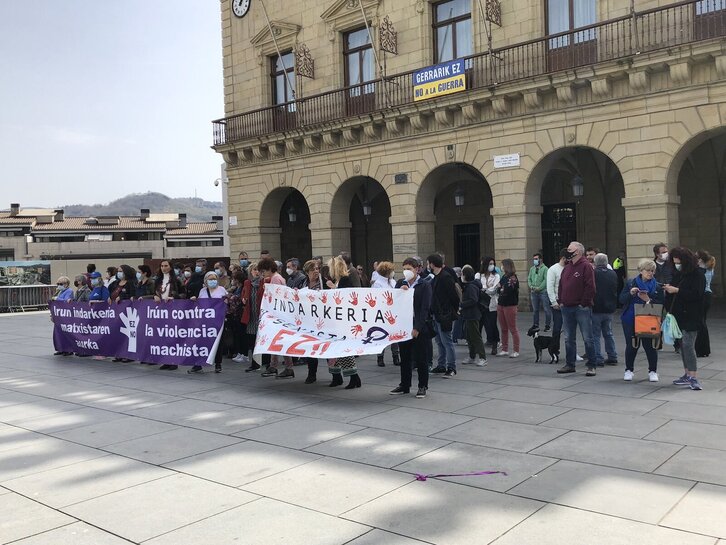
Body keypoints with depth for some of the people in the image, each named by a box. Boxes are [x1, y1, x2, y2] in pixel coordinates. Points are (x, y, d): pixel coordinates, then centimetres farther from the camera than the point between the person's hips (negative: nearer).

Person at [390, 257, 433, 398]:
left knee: (420, 357, 3)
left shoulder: (424, 285, -5)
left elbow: (425, 308, -11)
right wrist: (400, 291, -10)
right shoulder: (401, 284, 10)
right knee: (404, 357, 11)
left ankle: (423, 386, 14)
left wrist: (417, 328, -16)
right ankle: (404, 385, 21)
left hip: (419, 327, -5)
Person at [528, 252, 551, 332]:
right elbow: (529, 279, 15)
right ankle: (535, 325, 19)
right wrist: (531, 286, -3)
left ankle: (547, 325, 7)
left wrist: (539, 288, -17)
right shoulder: (532, 269, 15)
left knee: (546, 309, -1)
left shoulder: (545, 268, -4)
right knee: (535, 309, 11)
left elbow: (546, 280, -12)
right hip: (534, 292, 6)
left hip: (543, 292, -6)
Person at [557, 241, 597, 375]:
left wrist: (584, 303, -15)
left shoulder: (586, 266, -9)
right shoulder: (567, 268, 14)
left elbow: (590, 287, -16)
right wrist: (560, 301, 10)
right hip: (566, 309, 8)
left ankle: (591, 366, 5)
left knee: (587, 338, -2)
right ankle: (570, 364, 22)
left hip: (581, 308, -8)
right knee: (569, 339, 13)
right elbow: (561, 285, 19)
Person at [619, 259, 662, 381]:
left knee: (649, 346, 1)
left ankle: (652, 371, 17)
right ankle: (629, 370, 21)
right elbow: (622, 299, -1)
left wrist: (648, 300, -18)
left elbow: (661, 304, -4)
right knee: (631, 345, 5)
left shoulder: (657, 286, 3)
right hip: (630, 320, 1)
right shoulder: (630, 283, 5)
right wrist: (631, 293, -18)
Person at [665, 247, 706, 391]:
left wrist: (676, 290, -22)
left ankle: (694, 378, -12)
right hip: (679, 315, 8)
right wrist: (668, 288, 4)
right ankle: (687, 375, 21)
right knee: (683, 345, 12)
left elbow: (696, 294, -20)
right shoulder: (678, 274, 13)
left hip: (691, 317, -8)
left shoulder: (697, 274, -10)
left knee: (688, 345, -14)